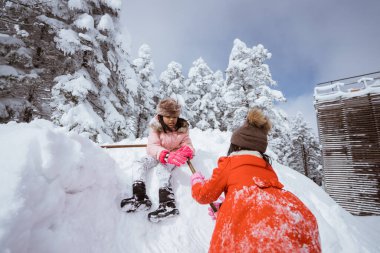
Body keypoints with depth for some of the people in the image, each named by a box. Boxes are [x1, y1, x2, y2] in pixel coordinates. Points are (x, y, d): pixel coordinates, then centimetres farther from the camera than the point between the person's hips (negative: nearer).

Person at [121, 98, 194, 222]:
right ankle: (140, 197, -31)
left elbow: (187, 144, -6)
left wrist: (187, 150, -34)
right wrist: (167, 155, -44)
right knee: (139, 165, -20)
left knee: (162, 169, -31)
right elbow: (152, 146, -24)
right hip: (156, 155, 2)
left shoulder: (182, 127, -8)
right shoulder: (155, 127, -13)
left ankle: (167, 203, -41)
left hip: (175, 155, -2)